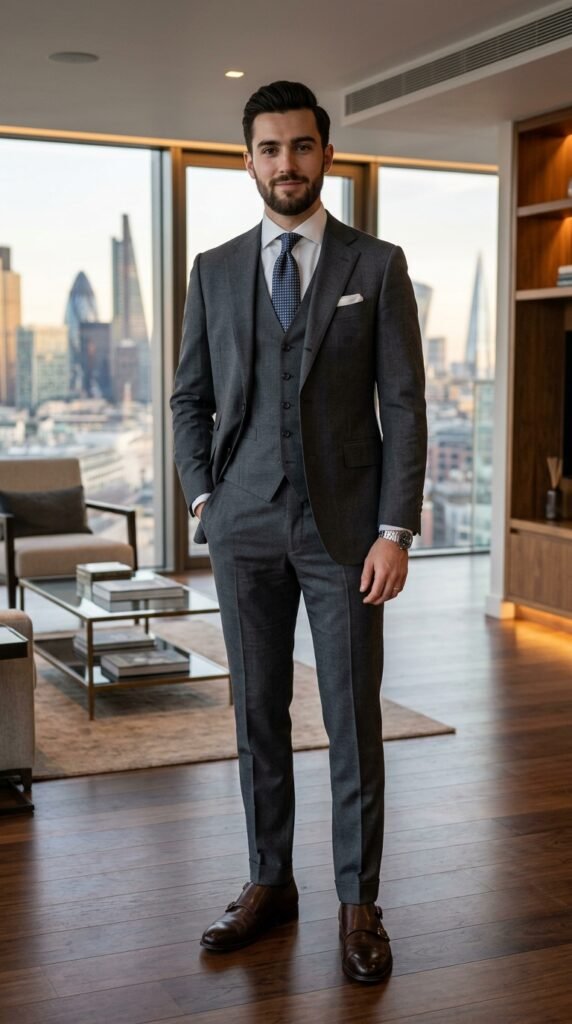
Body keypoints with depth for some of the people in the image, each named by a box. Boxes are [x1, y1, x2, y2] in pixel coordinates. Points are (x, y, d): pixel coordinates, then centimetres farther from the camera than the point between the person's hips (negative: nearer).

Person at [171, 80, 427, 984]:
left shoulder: (378, 266, 1)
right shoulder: (214, 271, 8)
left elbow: (404, 404, -3)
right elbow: (190, 398, 14)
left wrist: (395, 530, -9)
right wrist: (203, 498, 3)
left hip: (344, 527, -2)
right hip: (245, 528, 3)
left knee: (354, 718, 3)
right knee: (258, 712, 9)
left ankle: (360, 904, 15)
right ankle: (270, 883, 23)